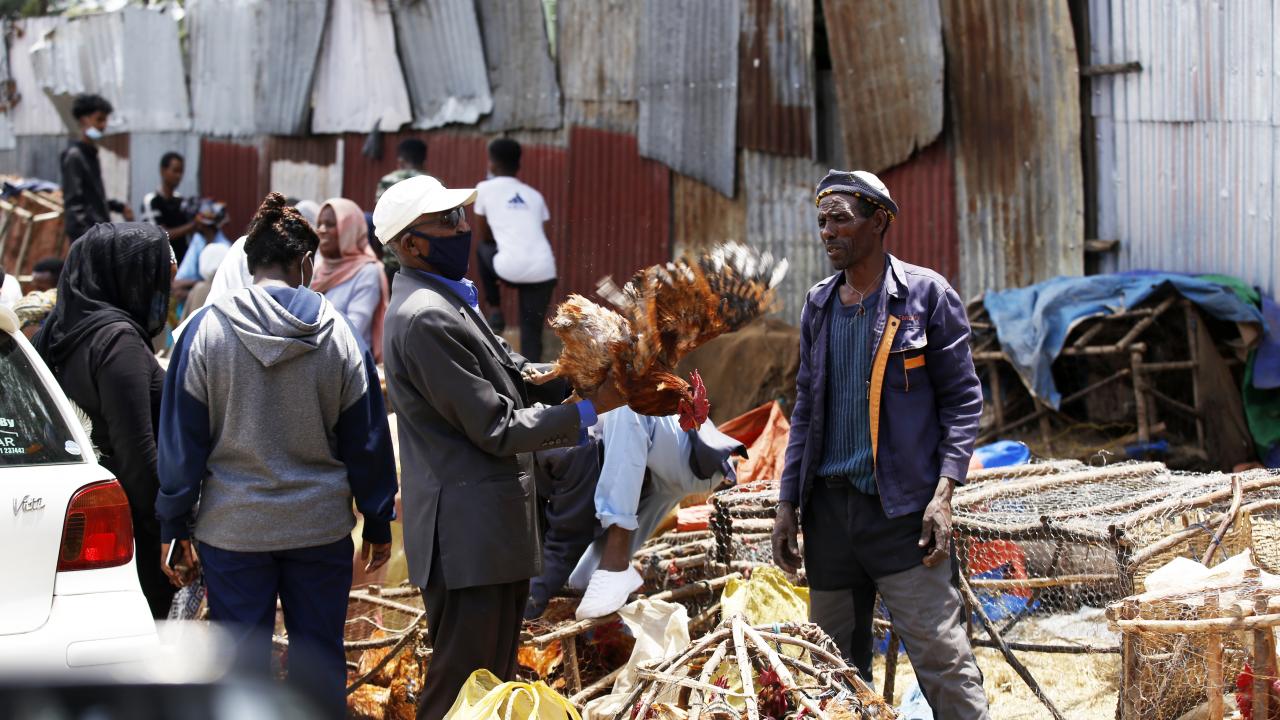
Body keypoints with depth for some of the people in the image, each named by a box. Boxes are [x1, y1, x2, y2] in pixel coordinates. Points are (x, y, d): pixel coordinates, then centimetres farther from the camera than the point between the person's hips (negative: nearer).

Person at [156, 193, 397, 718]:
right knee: (319, 660, 11)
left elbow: (181, 440, -3)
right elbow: (367, 441, 4)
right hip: (321, 528, 1)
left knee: (242, 661, 6)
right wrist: (378, 523, 14)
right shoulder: (338, 335, -3)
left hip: (233, 529, -1)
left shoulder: (205, 331, -6)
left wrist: (176, 528, 4)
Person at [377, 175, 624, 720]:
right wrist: (589, 410, -14)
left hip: (492, 527, 11)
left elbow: (513, 374, 14)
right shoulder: (425, 318, -20)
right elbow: (497, 429, -19)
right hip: (469, 533, -11)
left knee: (495, 676, 19)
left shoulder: (447, 300, 14)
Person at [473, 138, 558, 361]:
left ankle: (495, 311, 30)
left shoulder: (485, 189, 12)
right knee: (532, 335, 11)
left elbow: (484, 236, 21)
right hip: (543, 271, 3)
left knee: (484, 250, 32)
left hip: (510, 269, -3)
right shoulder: (535, 195, 22)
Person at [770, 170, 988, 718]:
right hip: (829, 508, 6)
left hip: (901, 508, -5)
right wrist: (788, 501, 12)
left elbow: (962, 398, -3)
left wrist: (944, 492, -14)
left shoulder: (926, 294, -2)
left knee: (943, 661, -10)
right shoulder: (818, 305, 13)